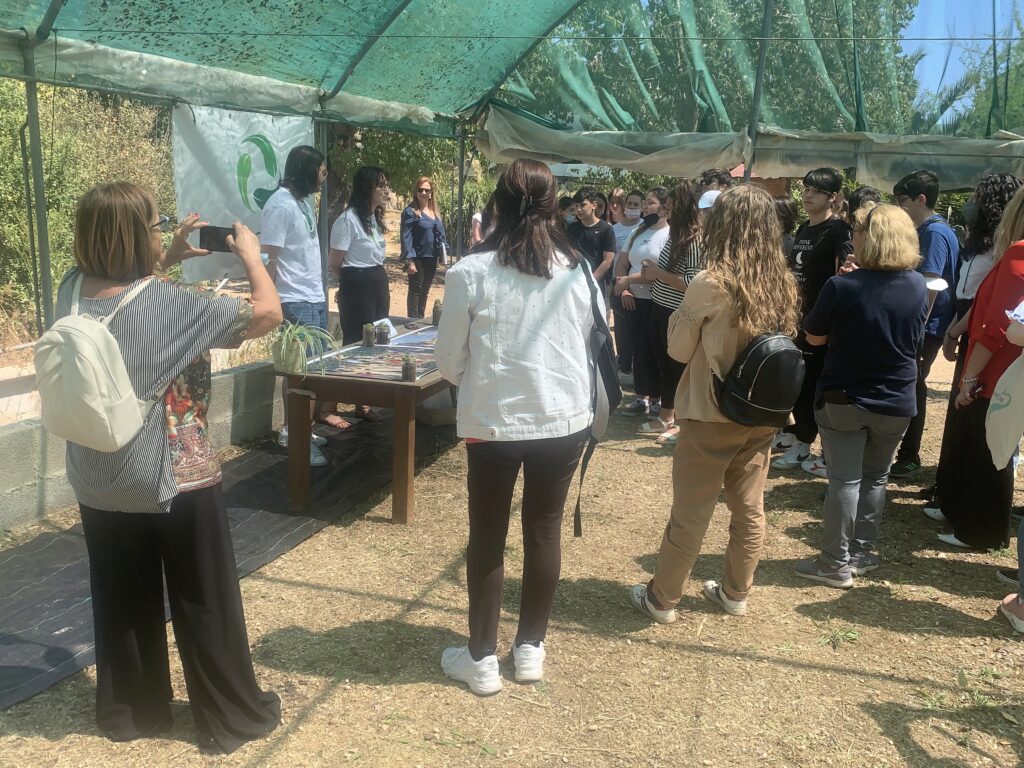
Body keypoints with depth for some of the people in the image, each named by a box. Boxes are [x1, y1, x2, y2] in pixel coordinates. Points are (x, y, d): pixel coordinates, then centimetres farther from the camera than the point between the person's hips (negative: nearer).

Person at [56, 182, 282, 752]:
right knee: (205, 603, 10)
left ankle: (129, 711, 37)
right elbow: (268, 312, -18)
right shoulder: (169, 304, -23)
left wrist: (169, 259, 13)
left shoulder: (73, 291, -4)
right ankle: (233, 717, 25)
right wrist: (250, 252, -4)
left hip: (98, 485, 6)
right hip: (176, 483, -6)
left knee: (122, 601, 20)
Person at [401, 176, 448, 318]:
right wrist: (409, 260, -21)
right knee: (415, 291, -1)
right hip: (418, 258, -7)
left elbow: (441, 233, 18)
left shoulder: (435, 211, 11)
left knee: (425, 291, 16)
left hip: (432, 258, 7)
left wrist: (443, 253, 11)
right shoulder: (410, 212, -11)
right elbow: (406, 237, -15)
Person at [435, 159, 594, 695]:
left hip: (493, 422, -2)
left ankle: (482, 659, 23)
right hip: (565, 419, 3)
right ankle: (530, 649, 29)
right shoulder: (577, 271, -1)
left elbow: (448, 360, -4)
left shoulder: (470, 272, -11)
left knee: (488, 537, 12)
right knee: (544, 531, 16)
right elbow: (588, 344, 10)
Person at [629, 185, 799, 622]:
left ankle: (661, 599, 23)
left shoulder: (710, 284, -19)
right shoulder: (783, 284, -2)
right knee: (749, 510, 17)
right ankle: (736, 593, 34)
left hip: (712, 415, -5)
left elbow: (678, 349, -8)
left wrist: (685, 310, 3)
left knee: (690, 514, 7)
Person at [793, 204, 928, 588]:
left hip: (843, 399, -4)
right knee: (875, 478, 18)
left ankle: (836, 564, 11)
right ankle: (862, 553, 27)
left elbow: (814, 337, -6)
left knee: (845, 480, 4)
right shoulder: (919, 286, -3)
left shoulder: (842, 286, -19)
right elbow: (913, 337, 12)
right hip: (896, 403, 4)